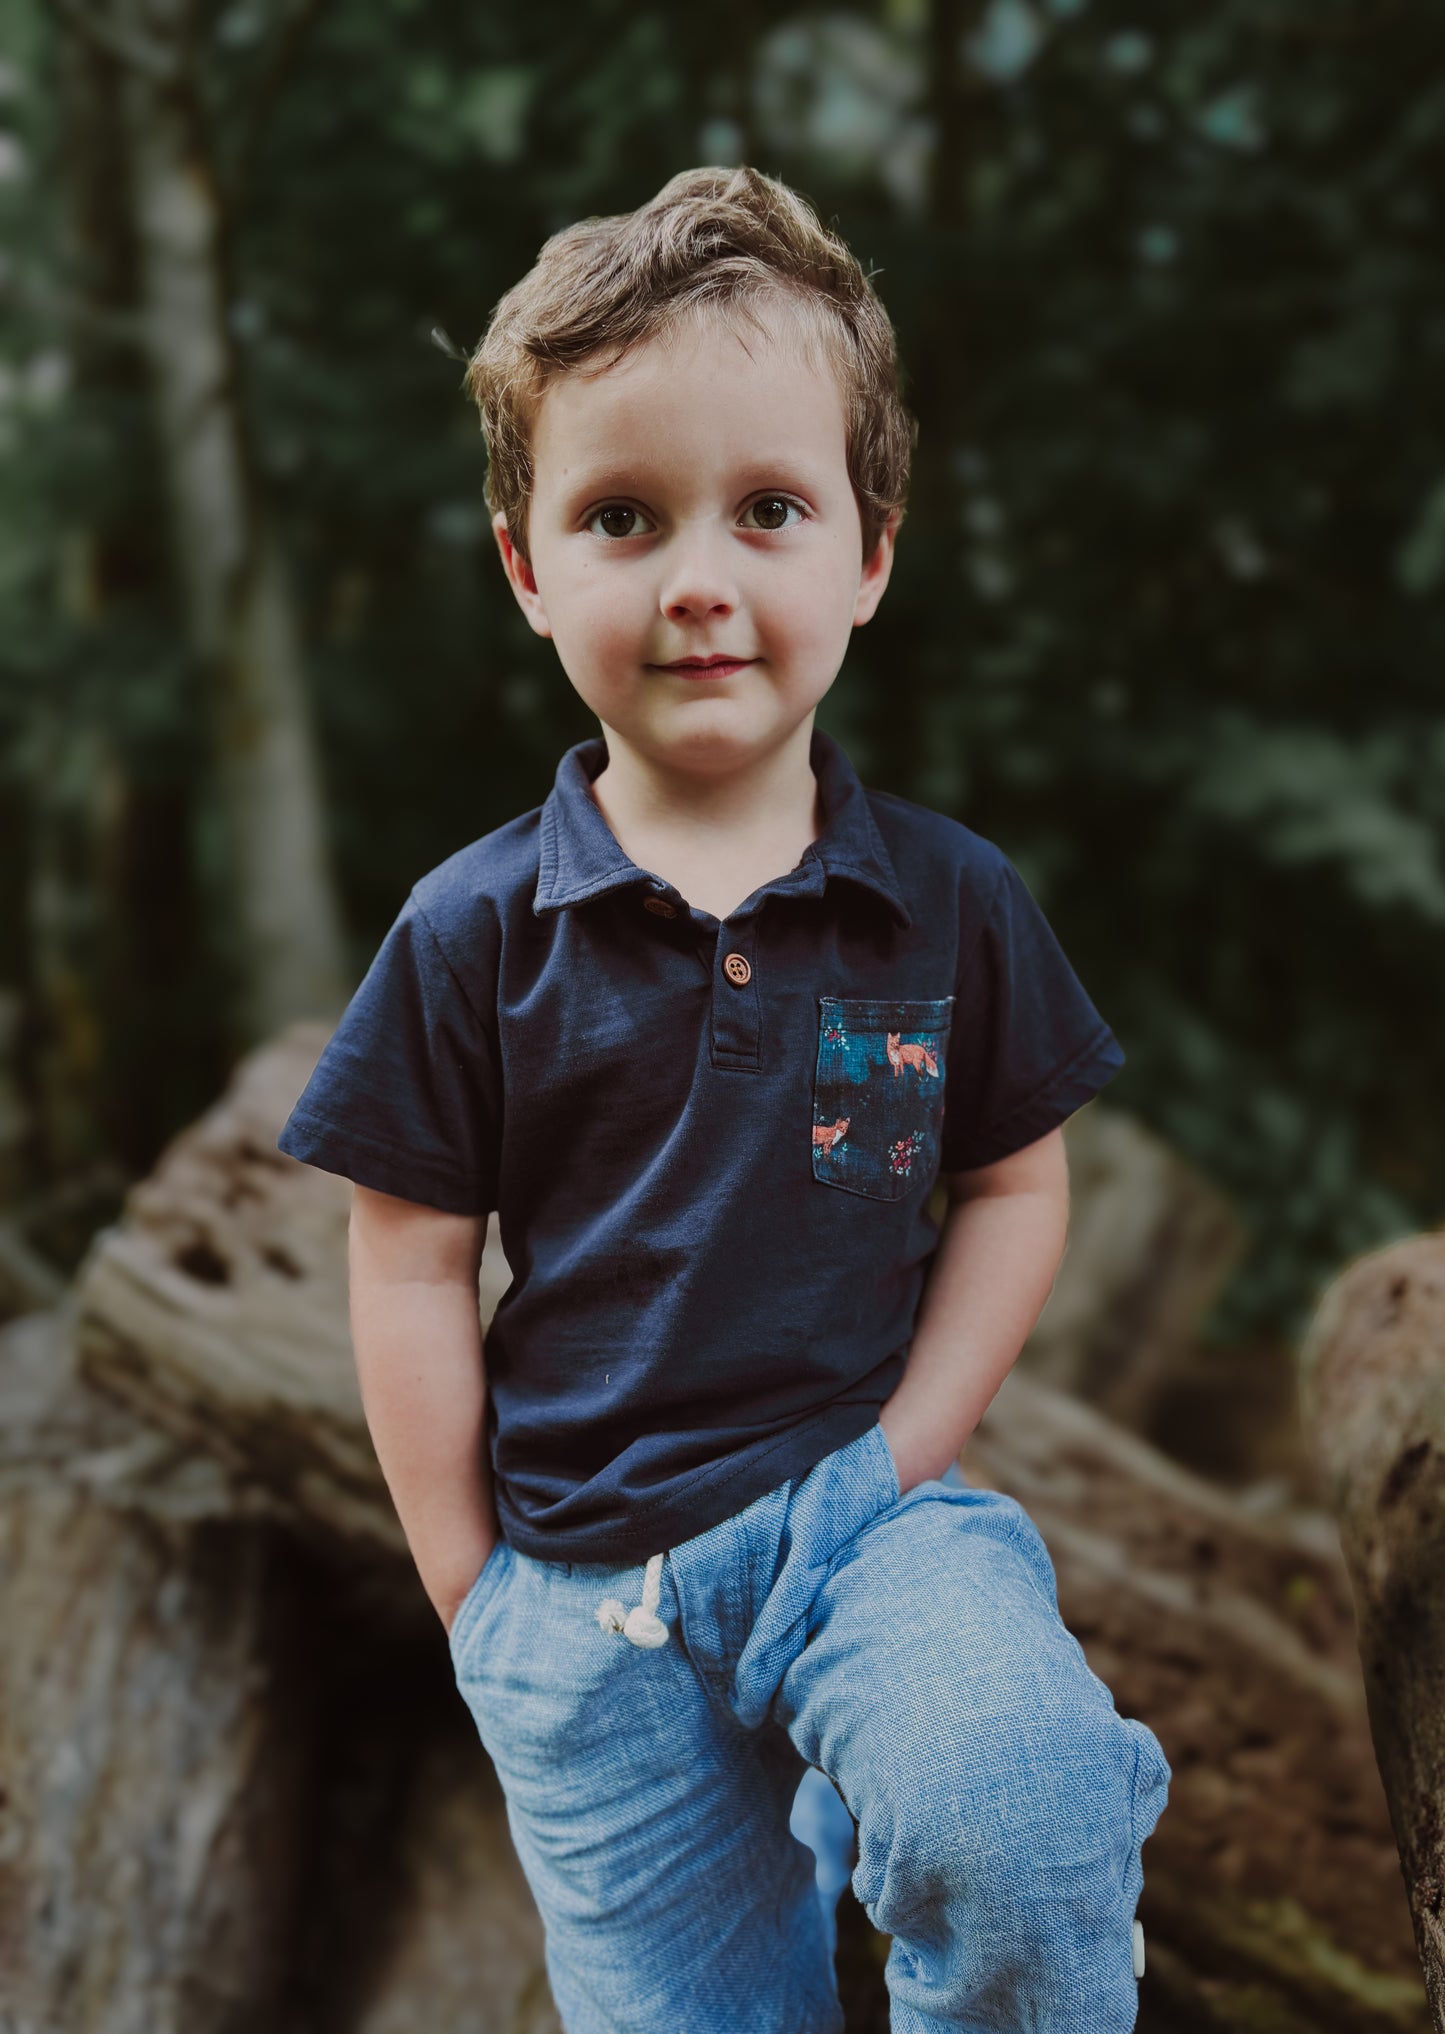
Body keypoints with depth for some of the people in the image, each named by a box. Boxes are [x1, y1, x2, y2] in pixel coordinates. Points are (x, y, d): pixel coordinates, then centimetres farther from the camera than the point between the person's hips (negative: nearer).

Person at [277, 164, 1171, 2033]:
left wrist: (896, 1463, -6)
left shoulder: (950, 901, -1)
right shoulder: (472, 934, -4)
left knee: (1016, 1821, -28)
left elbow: (1014, 1188, 6)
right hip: (582, 1579, 1)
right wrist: (481, 1605, -1)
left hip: (864, 1498, 0)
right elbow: (413, 1275, 0)